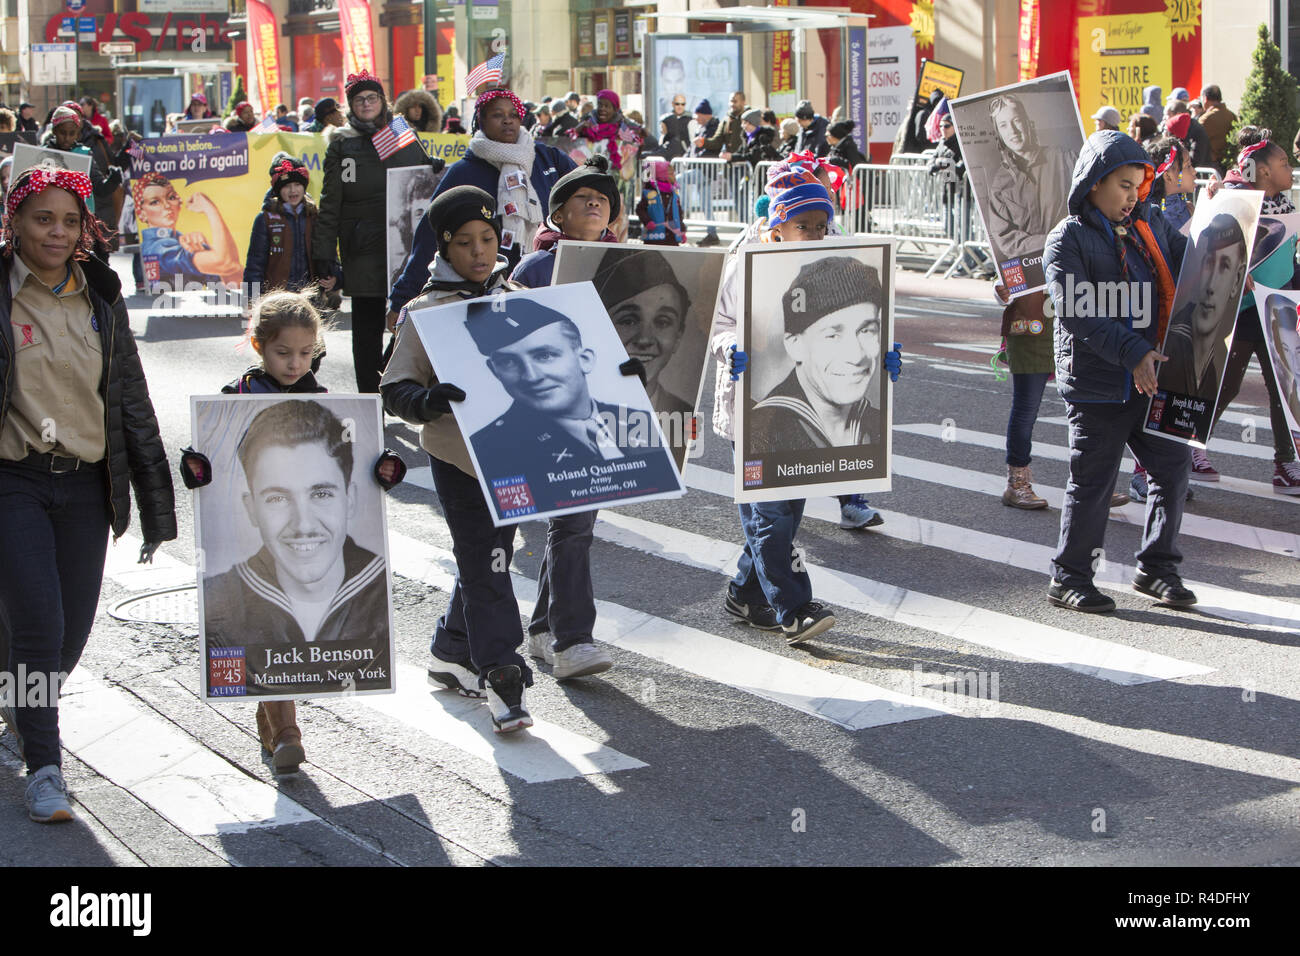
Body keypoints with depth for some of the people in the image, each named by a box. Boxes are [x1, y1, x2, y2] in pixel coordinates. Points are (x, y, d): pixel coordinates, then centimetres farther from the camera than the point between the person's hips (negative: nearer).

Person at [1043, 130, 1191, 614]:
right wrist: (1132, 353, -26)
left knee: (1173, 464, 8)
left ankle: (1156, 568, 23)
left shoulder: (1150, 225, 11)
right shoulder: (1067, 239, -8)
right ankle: (1069, 578, 13)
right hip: (1097, 386, -6)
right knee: (1093, 480, 0)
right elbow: (1076, 314, -18)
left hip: (1151, 379, 6)